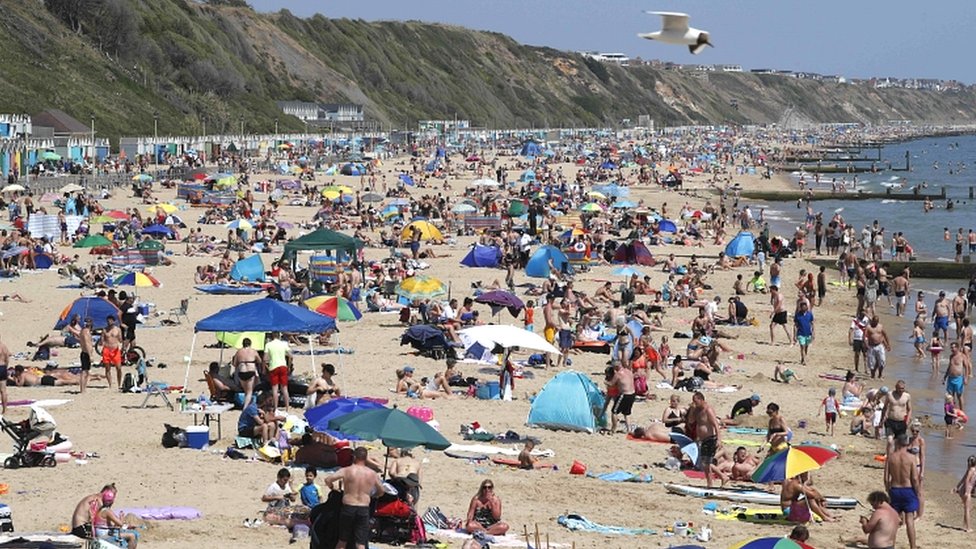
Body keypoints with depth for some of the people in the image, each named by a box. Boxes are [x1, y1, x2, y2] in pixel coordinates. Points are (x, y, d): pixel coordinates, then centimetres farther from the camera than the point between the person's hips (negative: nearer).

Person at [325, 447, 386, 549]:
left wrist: (332, 487, 9)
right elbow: (381, 491, 17)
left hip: (348, 508, -1)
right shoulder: (372, 474, 4)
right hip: (364, 510, 1)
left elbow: (328, 480, -12)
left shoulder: (347, 471, -4)